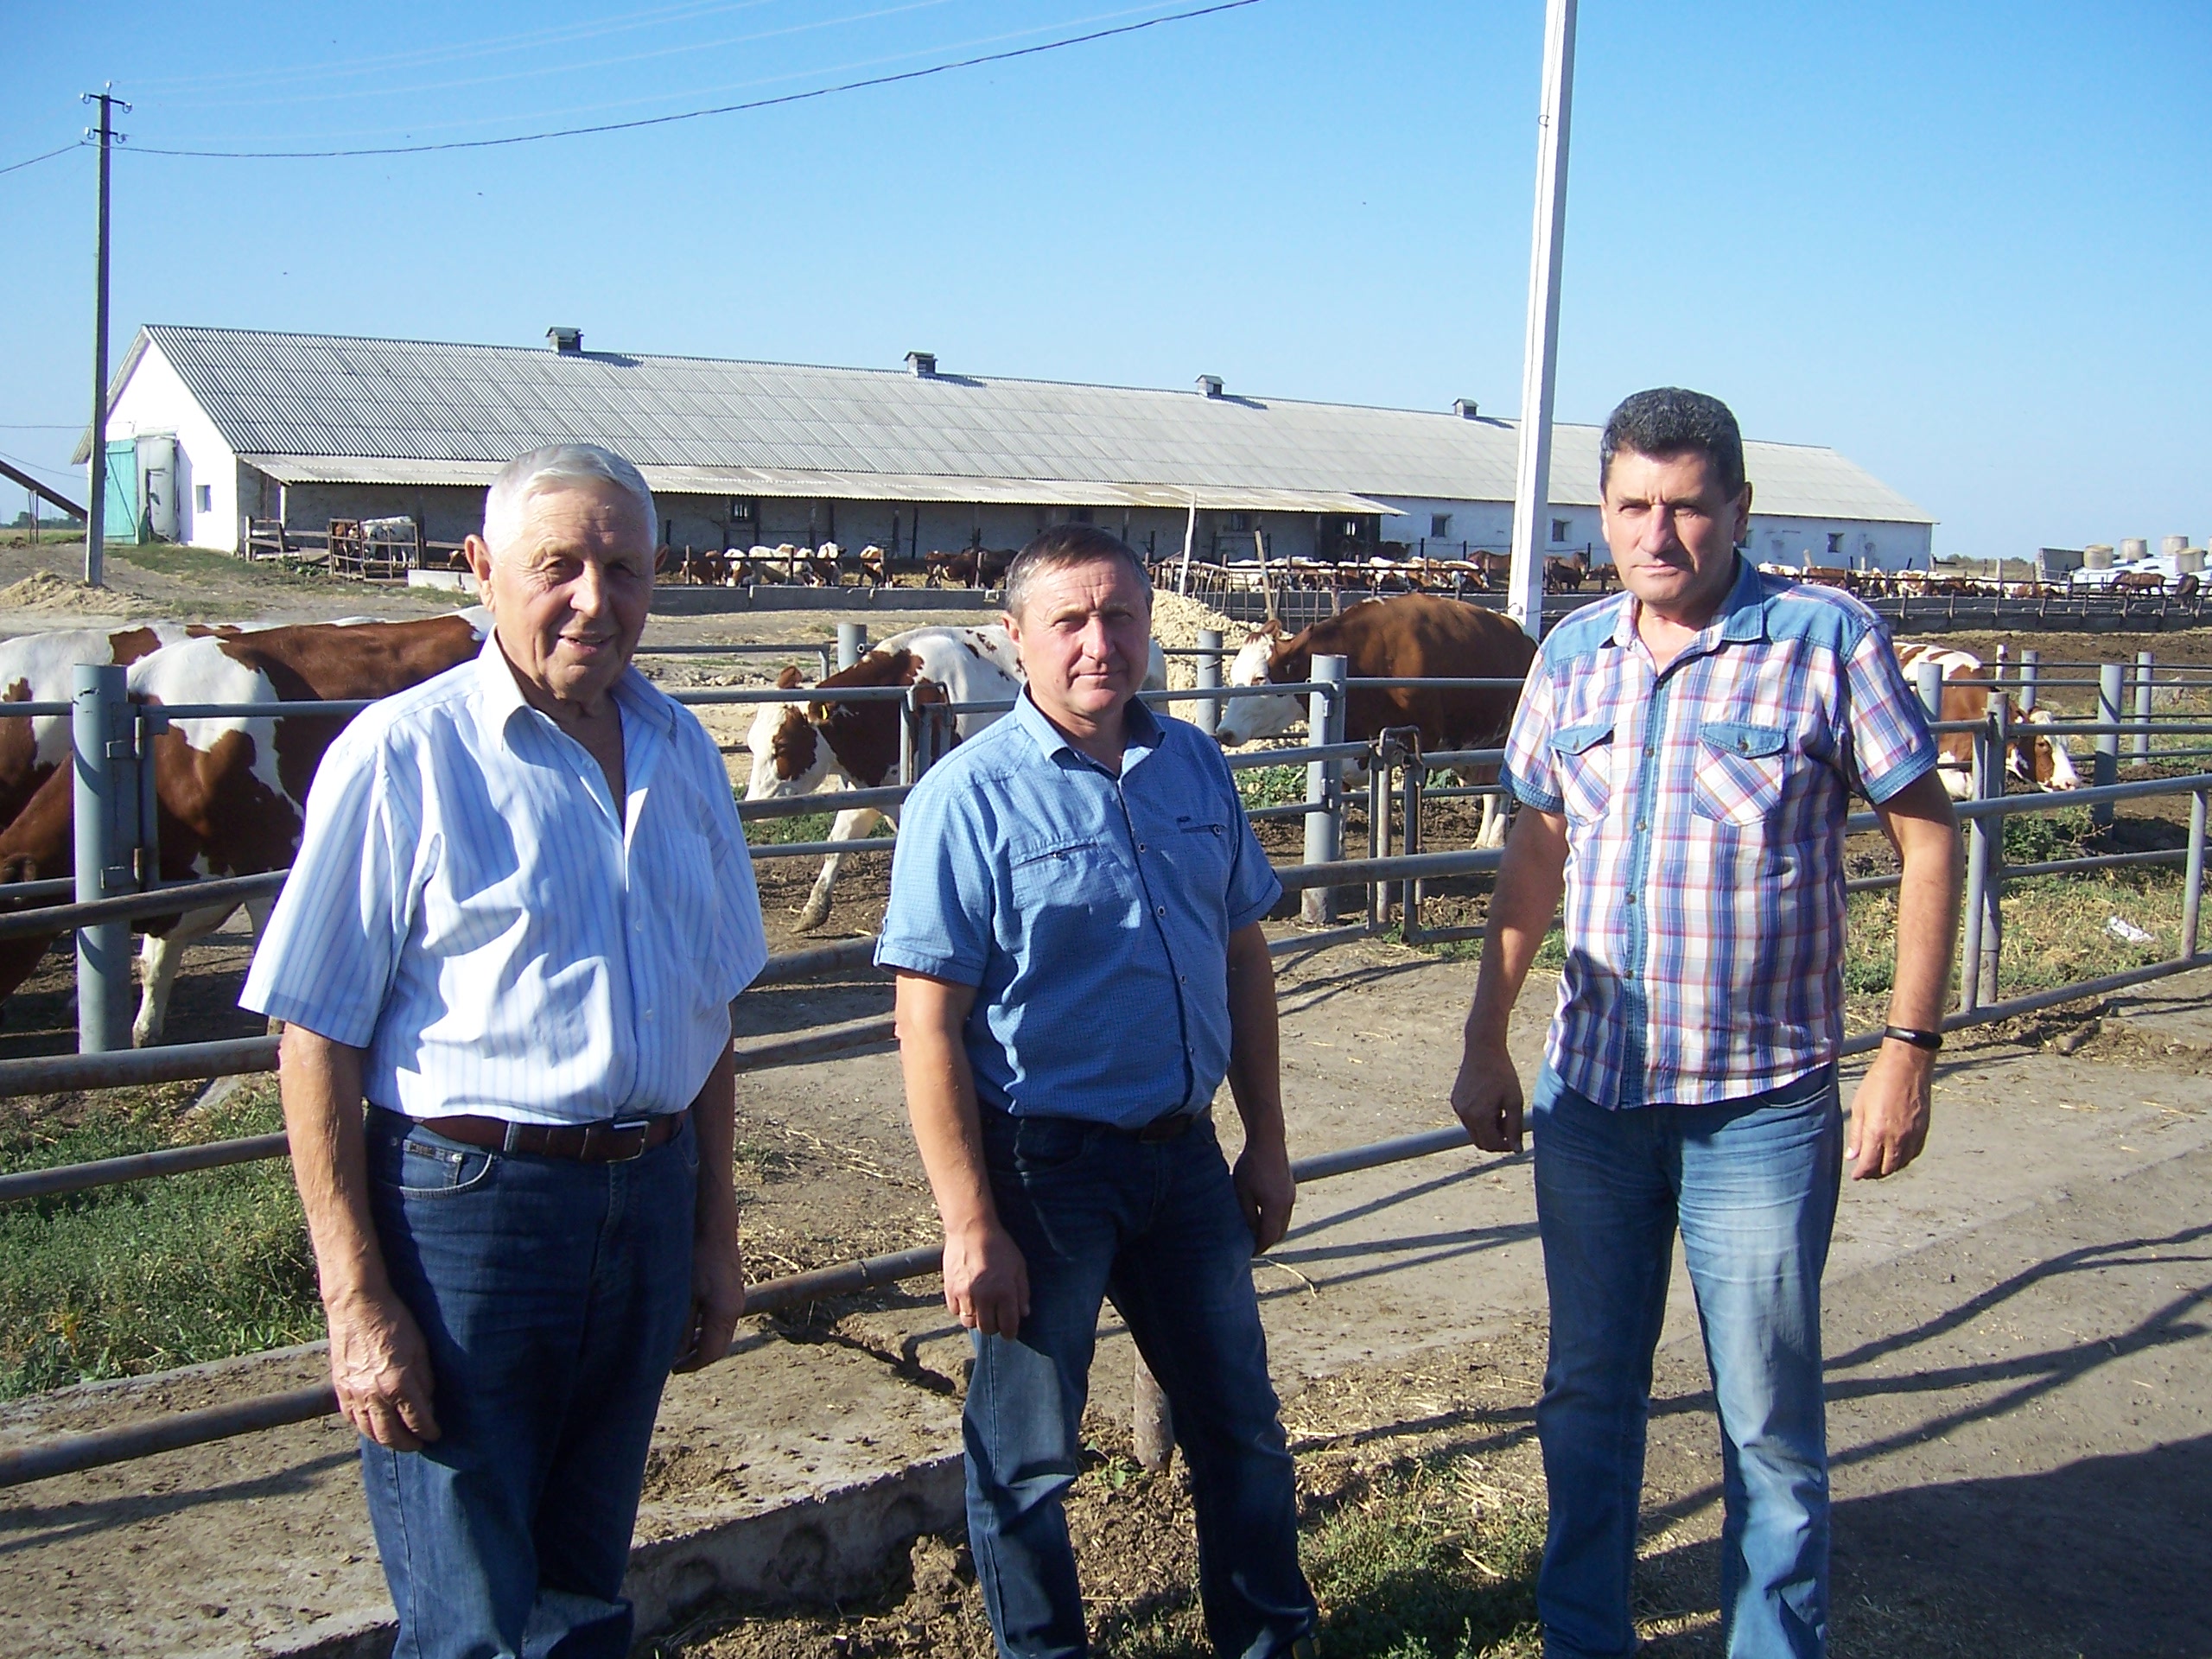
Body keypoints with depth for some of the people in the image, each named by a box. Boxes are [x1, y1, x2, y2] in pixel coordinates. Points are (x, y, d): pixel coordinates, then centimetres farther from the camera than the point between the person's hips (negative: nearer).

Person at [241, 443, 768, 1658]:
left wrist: (715, 1234, 14)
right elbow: (316, 1040, -11)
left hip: (650, 1205, 5)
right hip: (463, 1202, -5)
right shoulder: (404, 753, -10)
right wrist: (357, 1303, -14)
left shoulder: (681, 755, 7)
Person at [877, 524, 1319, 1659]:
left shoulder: (1193, 767, 4)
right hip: (1043, 1162, -5)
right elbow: (928, 1024, -15)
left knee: (1238, 1422, 18)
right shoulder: (968, 797, -14)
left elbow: (1242, 957, 12)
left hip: (1185, 1150, 5)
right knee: (1028, 1449, 11)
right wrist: (971, 1225, -18)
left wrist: (1266, 1142, 11)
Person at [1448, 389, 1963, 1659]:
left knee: (1769, 1421, 7)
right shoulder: (1575, 653, 5)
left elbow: (1929, 838, -6)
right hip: (1589, 1090, 4)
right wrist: (1486, 1042, 11)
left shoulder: (1829, 640, -9)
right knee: (1588, 1390, 16)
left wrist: (1909, 1053, -11)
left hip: (1763, 1105, -4)